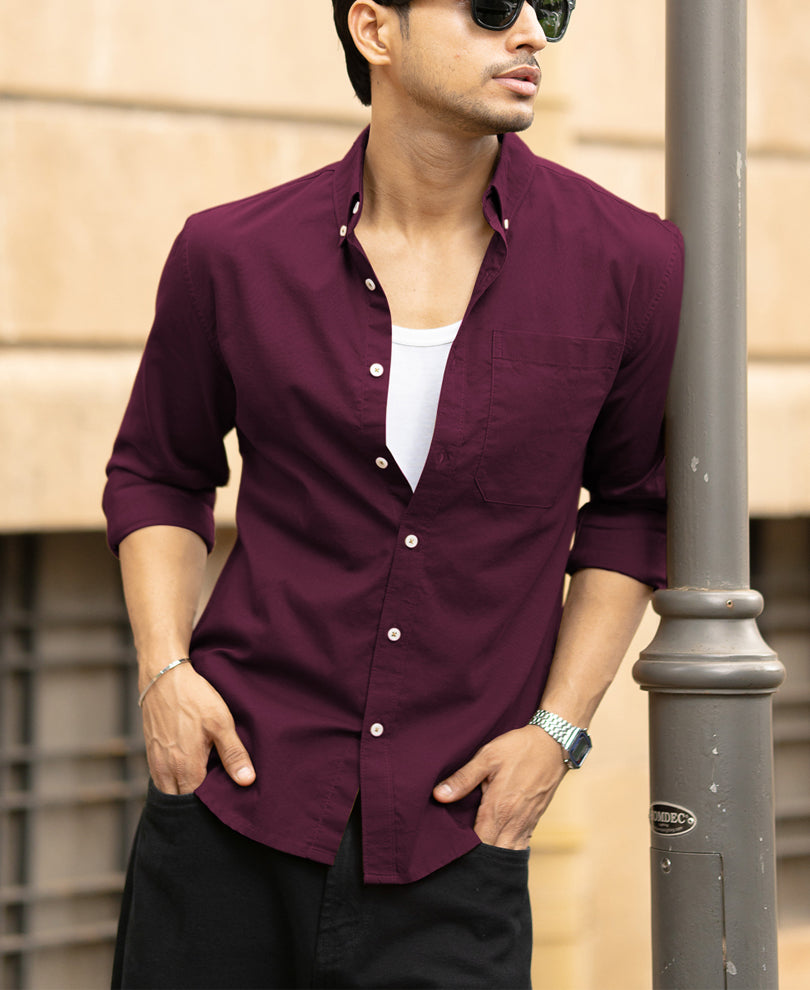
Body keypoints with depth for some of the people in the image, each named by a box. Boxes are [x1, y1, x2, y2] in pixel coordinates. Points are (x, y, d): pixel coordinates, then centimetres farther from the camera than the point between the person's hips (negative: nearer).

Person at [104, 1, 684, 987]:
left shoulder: (629, 263, -1)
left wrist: (558, 729, 2)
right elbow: (158, 472, 15)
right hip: (232, 802, 1)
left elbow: (631, 500, 11)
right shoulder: (232, 256, -1)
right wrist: (165, 673, 0)